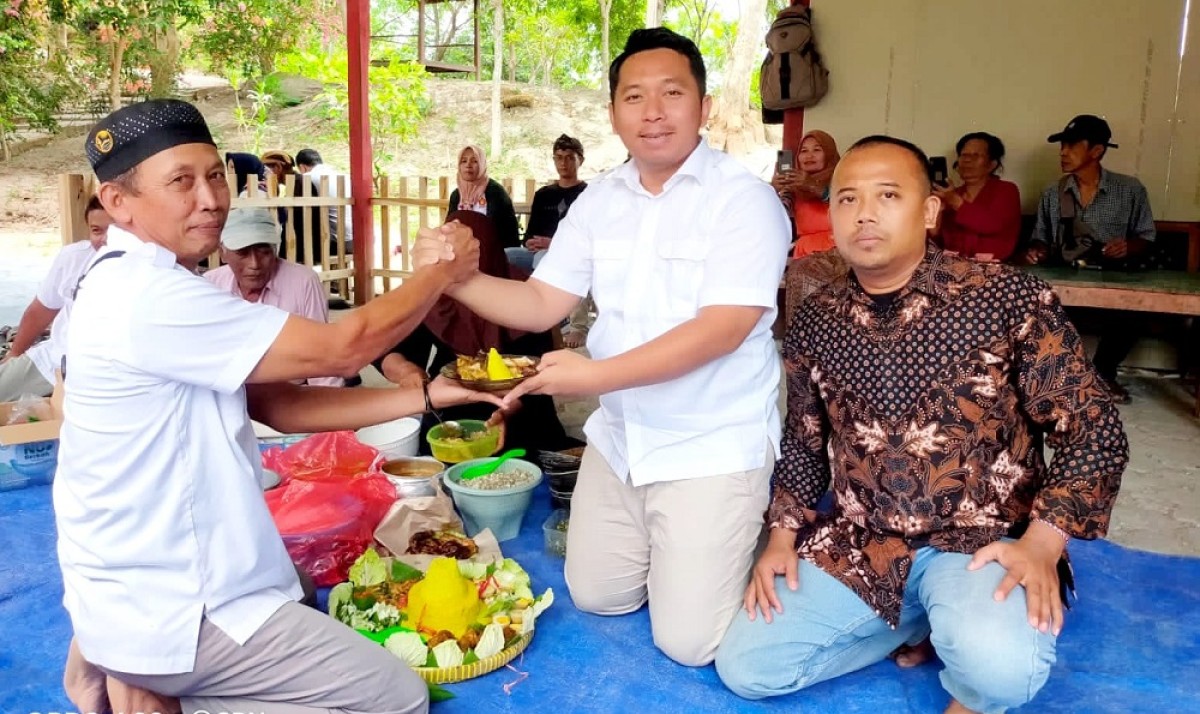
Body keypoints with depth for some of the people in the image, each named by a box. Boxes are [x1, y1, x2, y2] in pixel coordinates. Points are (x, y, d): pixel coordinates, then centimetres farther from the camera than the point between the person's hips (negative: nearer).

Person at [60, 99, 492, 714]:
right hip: (165, 605, -10)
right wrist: (445, 270, -7)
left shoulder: (147, 283, 8)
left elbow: (280, 404, 4)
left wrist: (428, 397, -3)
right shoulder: (148, 295, -25)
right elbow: (340, 348, -22)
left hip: (149, 582, 10)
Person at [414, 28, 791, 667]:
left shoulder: (744, 199, -16)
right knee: (597, 598, 17)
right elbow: (540, 304, 1)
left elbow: (722, 328, -26)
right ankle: (671, 549, 42)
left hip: (713, 447, -6)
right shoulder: (598, 200, 3)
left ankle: (756, 541, 27)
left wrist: (594, 375, -30)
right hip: (618, 438, 6)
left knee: (687, 642, 0)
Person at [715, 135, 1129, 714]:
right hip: (856, 543, 5)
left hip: (981, 542, -4)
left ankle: (959, 626, 3)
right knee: (743, 666, -6)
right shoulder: (815, 321, 1)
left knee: (1000, 665, -35)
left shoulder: (1007, 298, -11)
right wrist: (783, 535, 1)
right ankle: (924, 623, 10)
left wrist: (1042, 544, -17)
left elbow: (1092, 429, -6)